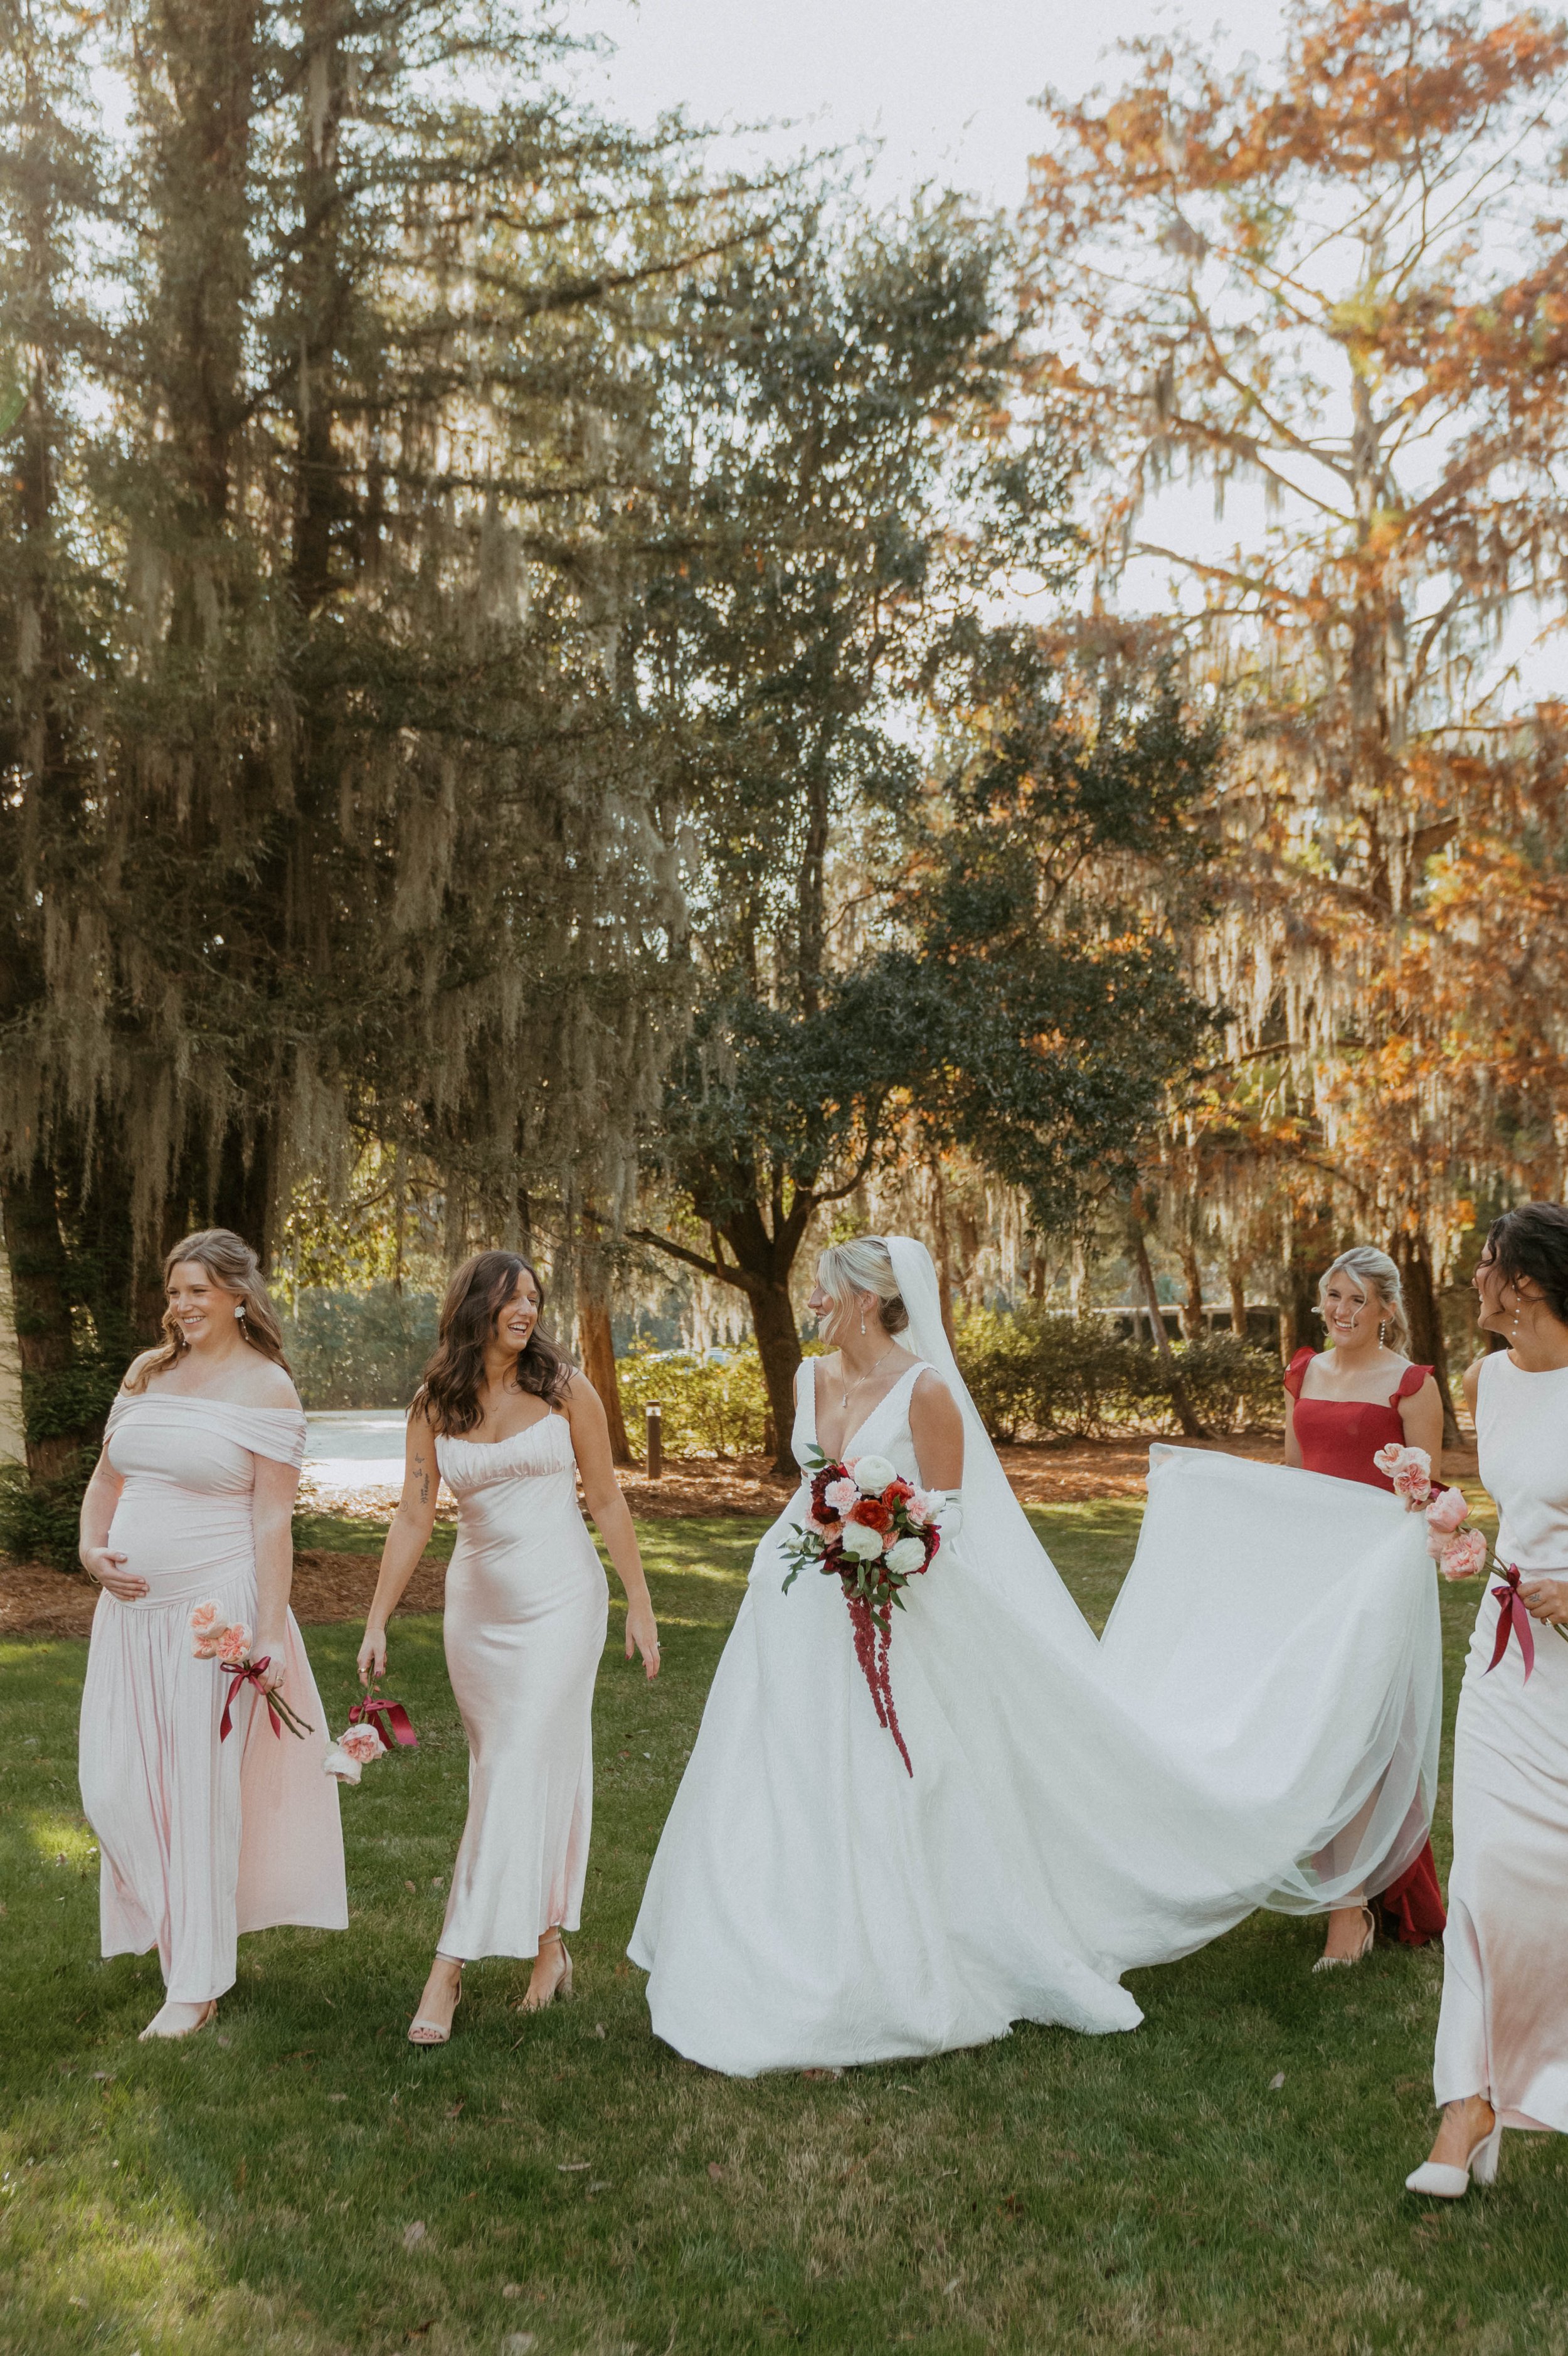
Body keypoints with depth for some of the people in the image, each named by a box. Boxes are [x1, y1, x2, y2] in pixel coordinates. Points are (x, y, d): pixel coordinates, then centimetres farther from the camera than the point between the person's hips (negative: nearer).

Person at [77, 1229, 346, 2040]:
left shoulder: (266, 1388, -7)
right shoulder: (147, 1372, 9)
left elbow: (273, 1520, -10)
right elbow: (106, 1478, 18)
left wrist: (270, 1631, -13)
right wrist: (92, 1549, 0)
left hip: (213, 1608, -6)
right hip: (132, 1607, 6)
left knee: (201, 1788, 0)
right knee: (115, 1786, 7)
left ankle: (195, 1986, 13)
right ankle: (181, 1921, 33)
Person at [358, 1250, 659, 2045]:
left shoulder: (564, 1388, -4)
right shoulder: (434, 1404, 1)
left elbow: (607, 1501, 1)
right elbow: (413, 1517, 3)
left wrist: (640, 1606, 0)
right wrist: (376, 1623, -1)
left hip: (560, 1600, -3)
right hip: (477, 1605, 3)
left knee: (524, 1773, -8)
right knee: (501, 1775, 10)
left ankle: (452, 1964, -5)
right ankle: (548, 1944, 24)